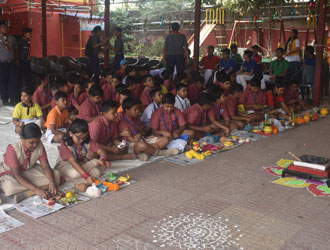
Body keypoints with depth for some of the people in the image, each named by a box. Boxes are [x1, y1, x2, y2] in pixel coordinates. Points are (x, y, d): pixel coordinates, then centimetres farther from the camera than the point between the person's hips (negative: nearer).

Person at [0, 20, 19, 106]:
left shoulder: (12, 38, 9)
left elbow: (15, 49, 17)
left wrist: (16, 59, 9)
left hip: (12, 63, 2)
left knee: (13, 81, 1)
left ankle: (14, 100, 12)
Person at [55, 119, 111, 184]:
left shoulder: (88, 141, -14)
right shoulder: (65, 145, -27)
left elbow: (101, 151, -21)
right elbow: (74, 163, -37)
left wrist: (103, 159, -47)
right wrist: (87, 176, -48)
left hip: (81, 164, 5)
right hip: (65, 166, -5)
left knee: (97, 173, -21)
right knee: (75, 173, -38)